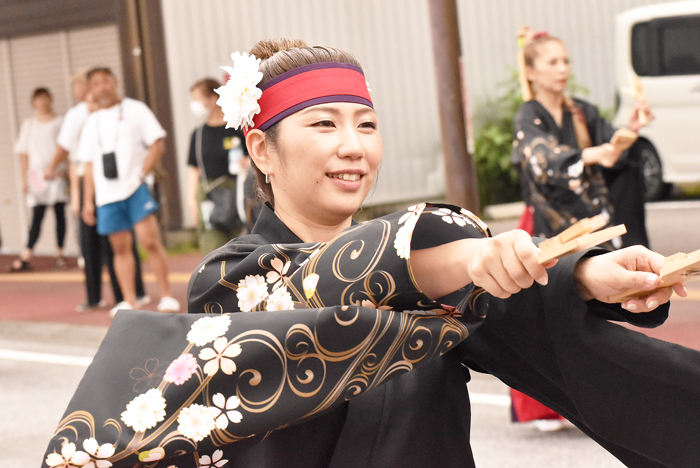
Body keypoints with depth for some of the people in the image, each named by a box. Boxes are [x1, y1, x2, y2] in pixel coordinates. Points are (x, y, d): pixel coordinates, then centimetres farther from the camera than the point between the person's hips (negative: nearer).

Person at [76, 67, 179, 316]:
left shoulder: (135, 109, 3)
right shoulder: (92, 122, 15)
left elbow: (158, 144, -3)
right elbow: (90, 164, 17)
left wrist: (140, 174, -13)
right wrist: (88, 200, 12)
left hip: (135, 188, -4)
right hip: (107, 193, 4)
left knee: (150, 240, -12)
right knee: (121, 247, 5)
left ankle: (167, 297, -4)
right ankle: (129, 301, 9)